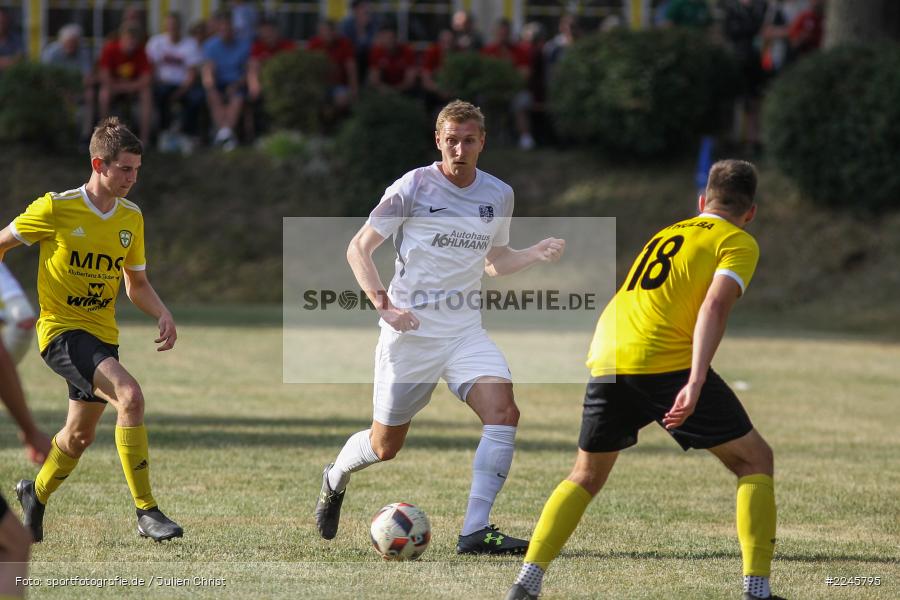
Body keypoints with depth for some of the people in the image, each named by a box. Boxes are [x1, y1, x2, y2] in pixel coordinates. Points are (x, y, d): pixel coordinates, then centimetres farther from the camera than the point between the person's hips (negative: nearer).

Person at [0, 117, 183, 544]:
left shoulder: (131, 217, 4)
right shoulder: (56, 208, -13)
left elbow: (136, 285, 15)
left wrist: (163, 314, -4)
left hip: (102, 334, 7)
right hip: (61, 330, -7)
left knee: (79, 436, 16)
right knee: (129, 394, -28)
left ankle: (36, 493, 48)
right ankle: (146, 512, -25)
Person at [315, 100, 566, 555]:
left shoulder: (498, 195, 6)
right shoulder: (413, 188, -9)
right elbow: (358, 248, -5)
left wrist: (537, 254, 1)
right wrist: (383, 303, -18)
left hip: (465, 330, 4)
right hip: (410, 331, -3)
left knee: (503, 412, -20)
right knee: (386, 445, 6)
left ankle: (475, 531, -19)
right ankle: (335, 479, 41)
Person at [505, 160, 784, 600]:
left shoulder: (667, 234, 28)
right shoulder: (738, 243, 8)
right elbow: (714, 307, -9)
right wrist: (695, 383, -20)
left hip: (605, 362, 6)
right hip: (667, 362, -6)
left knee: (586, 476, 23)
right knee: (755, 461, 9)